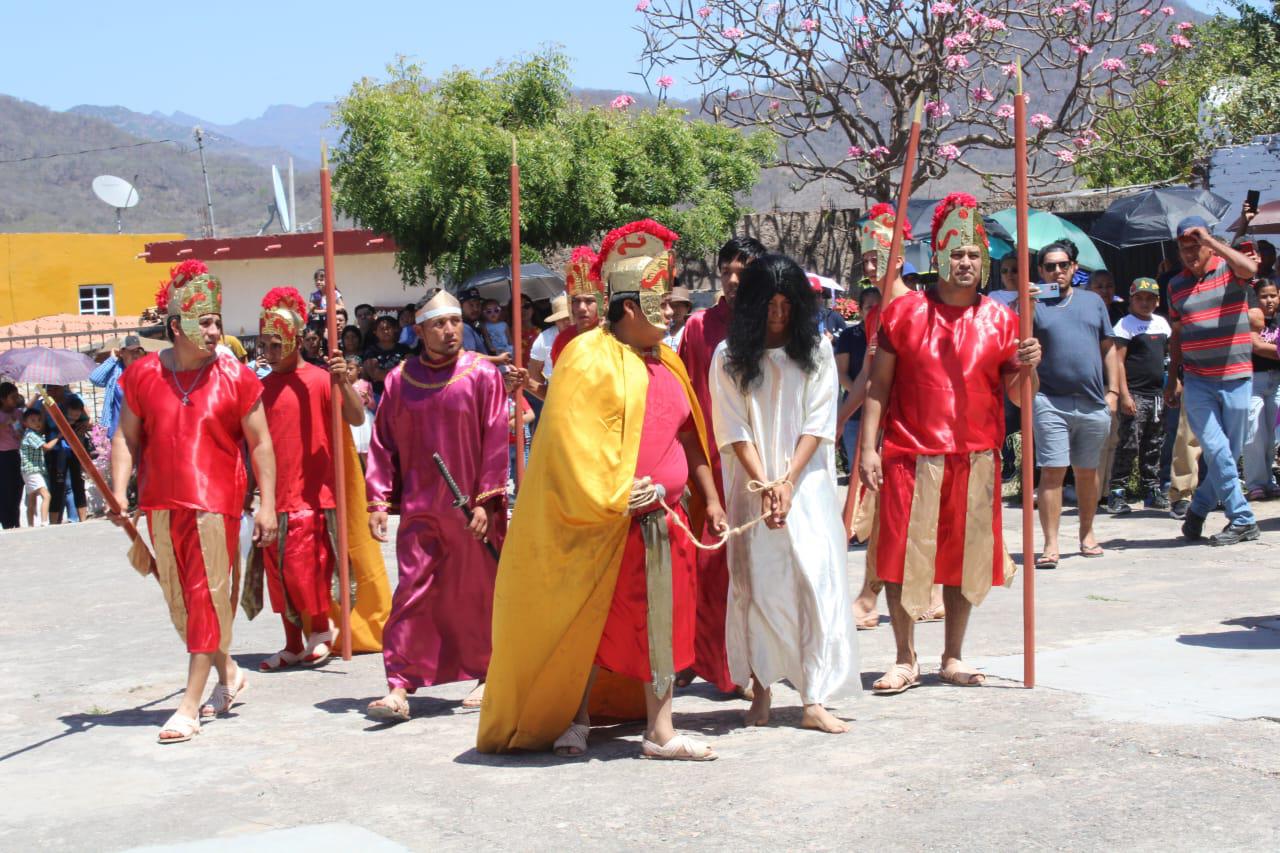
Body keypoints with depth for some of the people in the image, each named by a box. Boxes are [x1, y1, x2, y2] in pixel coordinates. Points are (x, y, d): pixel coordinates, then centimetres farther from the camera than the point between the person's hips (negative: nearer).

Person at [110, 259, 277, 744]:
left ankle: (190, 707, -2)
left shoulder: (235, 377, -2)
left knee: (207, 599, -6)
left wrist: (267, 504, -4)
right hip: (161, 504, 4)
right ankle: (228, 674, 33)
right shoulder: (142, 375, 5)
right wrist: (119, 491, -2)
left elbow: (260, 443, 1)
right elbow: (126, 437, 10)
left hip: (216, 502, -4)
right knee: (180, 602, 12)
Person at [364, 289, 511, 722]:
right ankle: (400, 686, -3)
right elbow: (383, 445, 7)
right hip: (419, 507, 2)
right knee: (413, 593, -3)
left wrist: (486, 500, -11)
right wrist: (379, 501, 0)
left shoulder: (482, 374, -2)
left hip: (472, 507, -1)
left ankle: (488, 676, 21)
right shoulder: (400, 380, 5)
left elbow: (496, 441, -5)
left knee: (479, 591, 7)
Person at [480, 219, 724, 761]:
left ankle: (659, 731, 21)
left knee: (656, 625, 11)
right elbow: (571, 437, -19)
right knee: (591, 622, 1)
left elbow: (687, 436, 18)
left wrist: (710, 498, 14)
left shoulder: (664, 362, 14)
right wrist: (617, 496, -21)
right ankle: (573, 720, 15)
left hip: (660, 521, 8)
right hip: (606, 525, -7)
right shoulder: (590, 359, -12)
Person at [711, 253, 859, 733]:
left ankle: (815, 700, -8)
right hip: (752, 486, 0)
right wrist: (764, 486, -10)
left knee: (817, 580, -8)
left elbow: (818, 423, 0)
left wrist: (787, 482, -10)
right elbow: (734, 430, -1)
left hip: (806, 484, 0)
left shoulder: (817, 350, 5)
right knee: (755, 584, 1)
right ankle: (761, 689, 11)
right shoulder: (730, 356, 3)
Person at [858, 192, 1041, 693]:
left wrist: (1027, 367, -13)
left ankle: (953, 658, 22)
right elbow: (878, 385, 1)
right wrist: (868, 448, -6)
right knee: (903, 556, -2)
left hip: (976, 458, 2)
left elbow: (1017, 395, 8)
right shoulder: (903, 313, 1)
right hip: (911, 456, -2)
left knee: (966, 556, 8)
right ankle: (905, 660, 12)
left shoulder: (999, 320, 7)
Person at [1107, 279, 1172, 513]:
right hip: (1135, 394, -7)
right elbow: (1118, 361, -11)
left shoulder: (1162, 323, 14)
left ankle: (1151, 490, 18)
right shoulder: (1125, 325, -5)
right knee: (1129, 444, -9)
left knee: (1154, 446, 11)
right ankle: (1117, 492, -4)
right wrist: (1124, 395, -18)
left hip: (1157, 394, 7)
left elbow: (1170, 354, 24)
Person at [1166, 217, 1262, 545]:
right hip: (1196, 380, 2)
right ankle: (1242, 520, -3)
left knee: (1230, 452, 5)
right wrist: (1173, 378, 15)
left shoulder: (1228, 269, -1)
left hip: (1236, 377, -2)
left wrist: (1210, 240, -21)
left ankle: (1198, 509, 22)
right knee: (1216, 450, -10)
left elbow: (1250, 268, -26)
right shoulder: (1176, 285, 11)